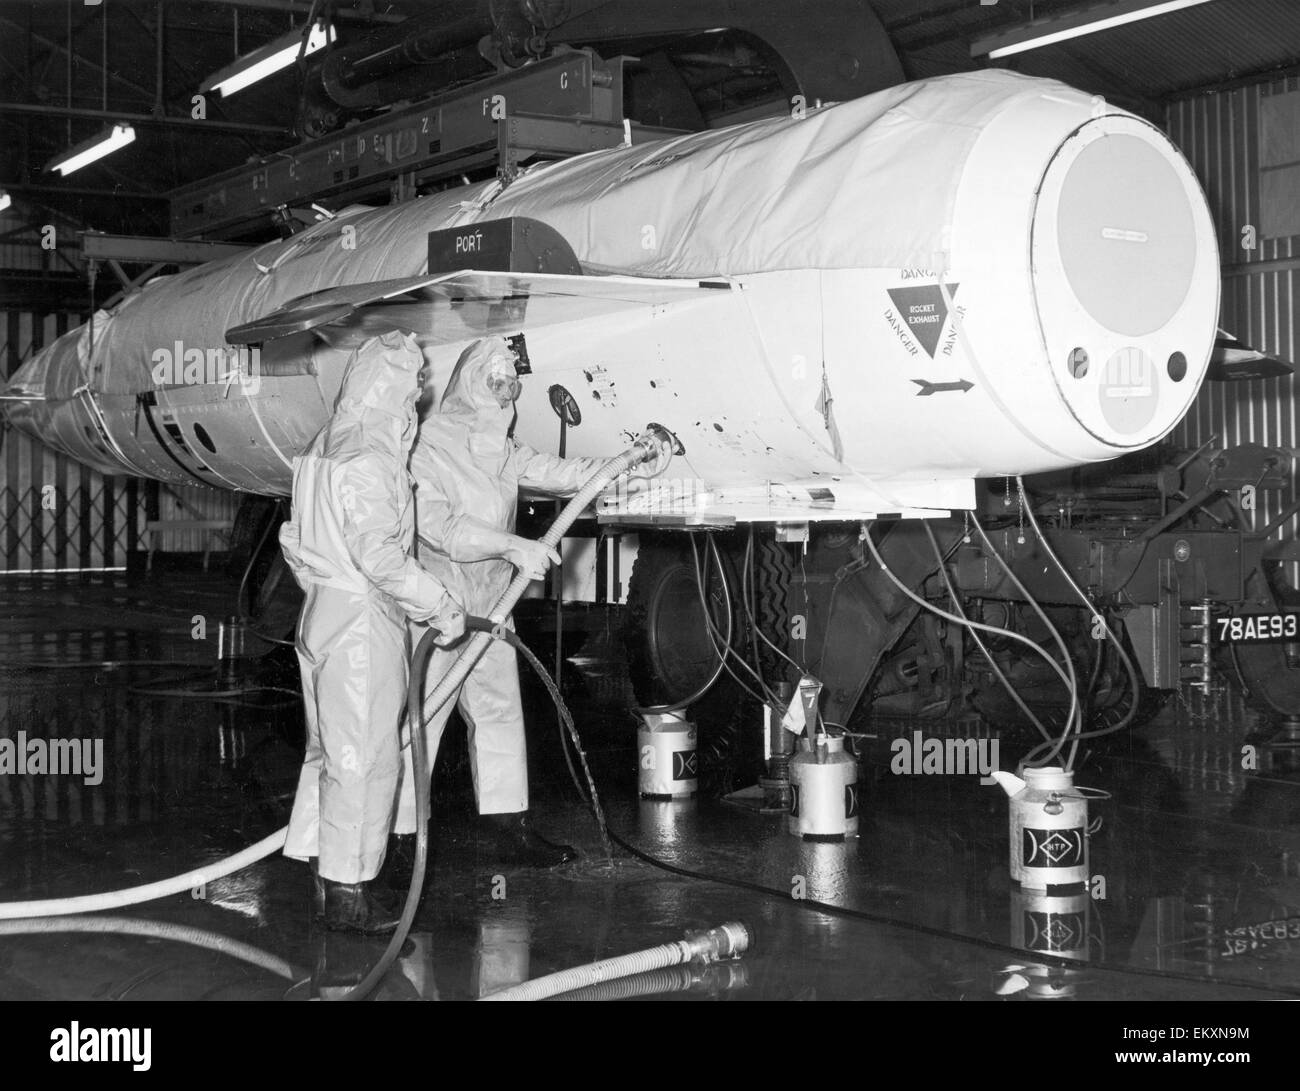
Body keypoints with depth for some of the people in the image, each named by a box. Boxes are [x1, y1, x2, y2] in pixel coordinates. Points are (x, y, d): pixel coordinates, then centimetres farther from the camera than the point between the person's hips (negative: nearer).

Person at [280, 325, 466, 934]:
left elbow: (299, 541, 16)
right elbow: (381, 557, -23)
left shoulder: (326, 447, 12)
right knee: (365, 757, -3)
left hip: (322, 614, 10)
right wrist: (443, 606, -16)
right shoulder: (368, 461, -18)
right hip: (363, 623, -10)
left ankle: (324, 874, 27)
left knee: (330, 749, 17)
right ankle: (346, 891, 4)